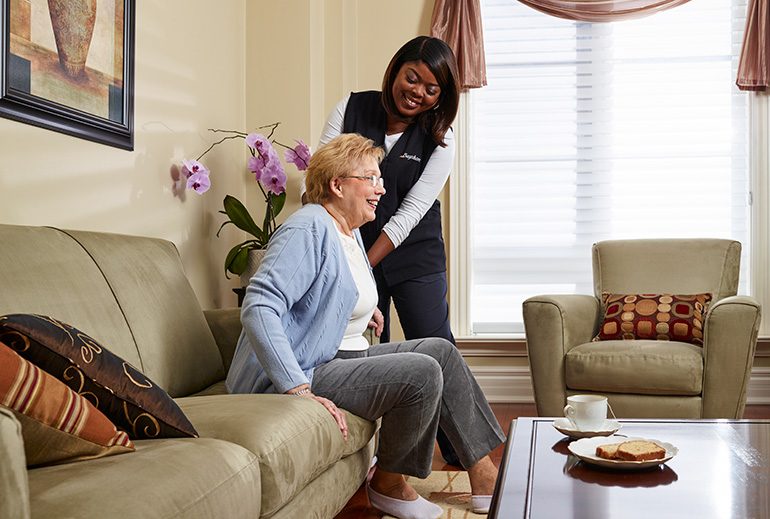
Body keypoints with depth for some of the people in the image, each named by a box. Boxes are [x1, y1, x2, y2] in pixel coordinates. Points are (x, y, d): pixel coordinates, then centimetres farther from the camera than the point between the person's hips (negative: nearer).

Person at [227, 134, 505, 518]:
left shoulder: (349, 231, 15)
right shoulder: (309, 229, -17)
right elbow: (259, 309, -29)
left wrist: (362, 310, 23)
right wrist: (299, 390, -33)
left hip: (343, 357, 11)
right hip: (307, 371, -11)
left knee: (441, 351, 5)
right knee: (423, 372, -22)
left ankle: (484, 478, 5)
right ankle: (389, 484, -2)